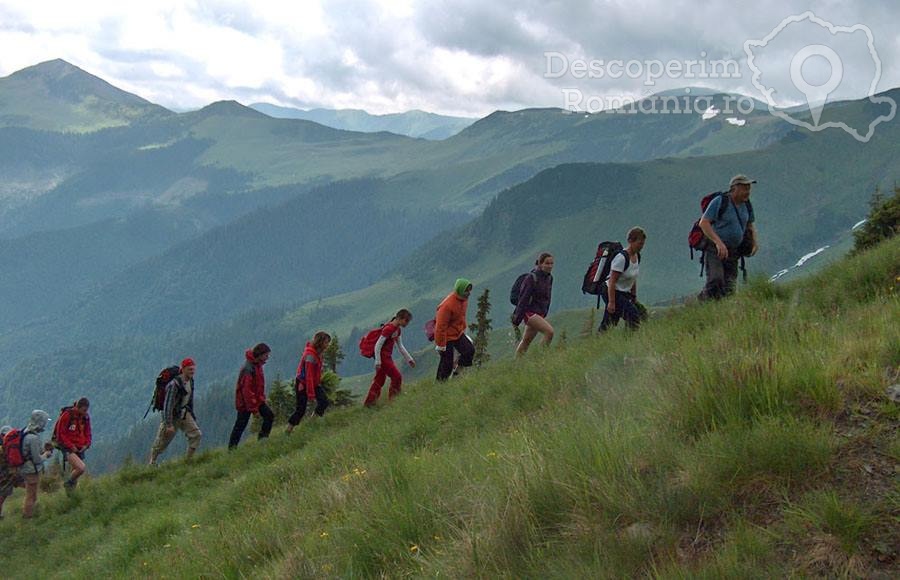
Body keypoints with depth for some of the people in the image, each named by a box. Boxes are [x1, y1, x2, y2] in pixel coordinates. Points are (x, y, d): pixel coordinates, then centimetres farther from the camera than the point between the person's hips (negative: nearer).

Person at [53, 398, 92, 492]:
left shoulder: (86, 417, 4)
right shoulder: (67, 415, -14)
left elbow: (87, 433, 15)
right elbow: (60, 434, -11)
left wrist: (86, 444, -1)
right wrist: (71, 446, -15)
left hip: (79, 449, 6)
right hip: (68, 448, -6)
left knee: (76, 471, 11)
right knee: (81, 468, -23)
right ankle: (68, 484, 1)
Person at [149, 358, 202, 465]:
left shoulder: (191, 381, 0)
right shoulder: (174, 384, -25)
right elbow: (168, 404, -27)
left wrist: (193, 416, 17)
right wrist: (169, 424, -29)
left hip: (184, 414, 7)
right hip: (172, 416, -7)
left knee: (196, 435, -10)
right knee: (162, 442, 6)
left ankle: (189, 460, -3)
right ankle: (152, 463, 27)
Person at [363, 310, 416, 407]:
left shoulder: (398, 330, 9)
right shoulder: (388, 329, -19)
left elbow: (400, 346, 20)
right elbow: (378, 345, -20)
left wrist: (409, 359, 19)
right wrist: (377, 362, -21)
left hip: (388, 357, 9)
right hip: (383, 357, -9)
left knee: (379, 380, 12)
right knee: (397, 377, -7)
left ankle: (369, 402, 17)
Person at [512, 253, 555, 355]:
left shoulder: (549, 278, 7)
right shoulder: (531, 278, -15)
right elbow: (523, 299, -15)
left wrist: (544, 315, 19)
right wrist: (516, 319, -15)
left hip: (540, 314, 7)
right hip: (529, 312, -7)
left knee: (526, 341, 13)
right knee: (549, 331, -22)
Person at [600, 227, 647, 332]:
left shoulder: (637, 256, 6)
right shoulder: (621, 257, -21)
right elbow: (612, 281, -22)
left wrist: (634, 297, 18)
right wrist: (611, 302, -24)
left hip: (624, 293, 8)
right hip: (611, 293, -8)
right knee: (634, 315, -17)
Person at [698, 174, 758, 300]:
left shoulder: (746, 205, 9)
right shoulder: (719, 202, -11)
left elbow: (751, 224, 26)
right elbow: (703, 223, -18)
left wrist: (754, 243, 8)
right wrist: (718, 242, -28)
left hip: (733, 252, 7)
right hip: (714, 249, -6)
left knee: (729, 288, 1)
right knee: (715, 281, -23)